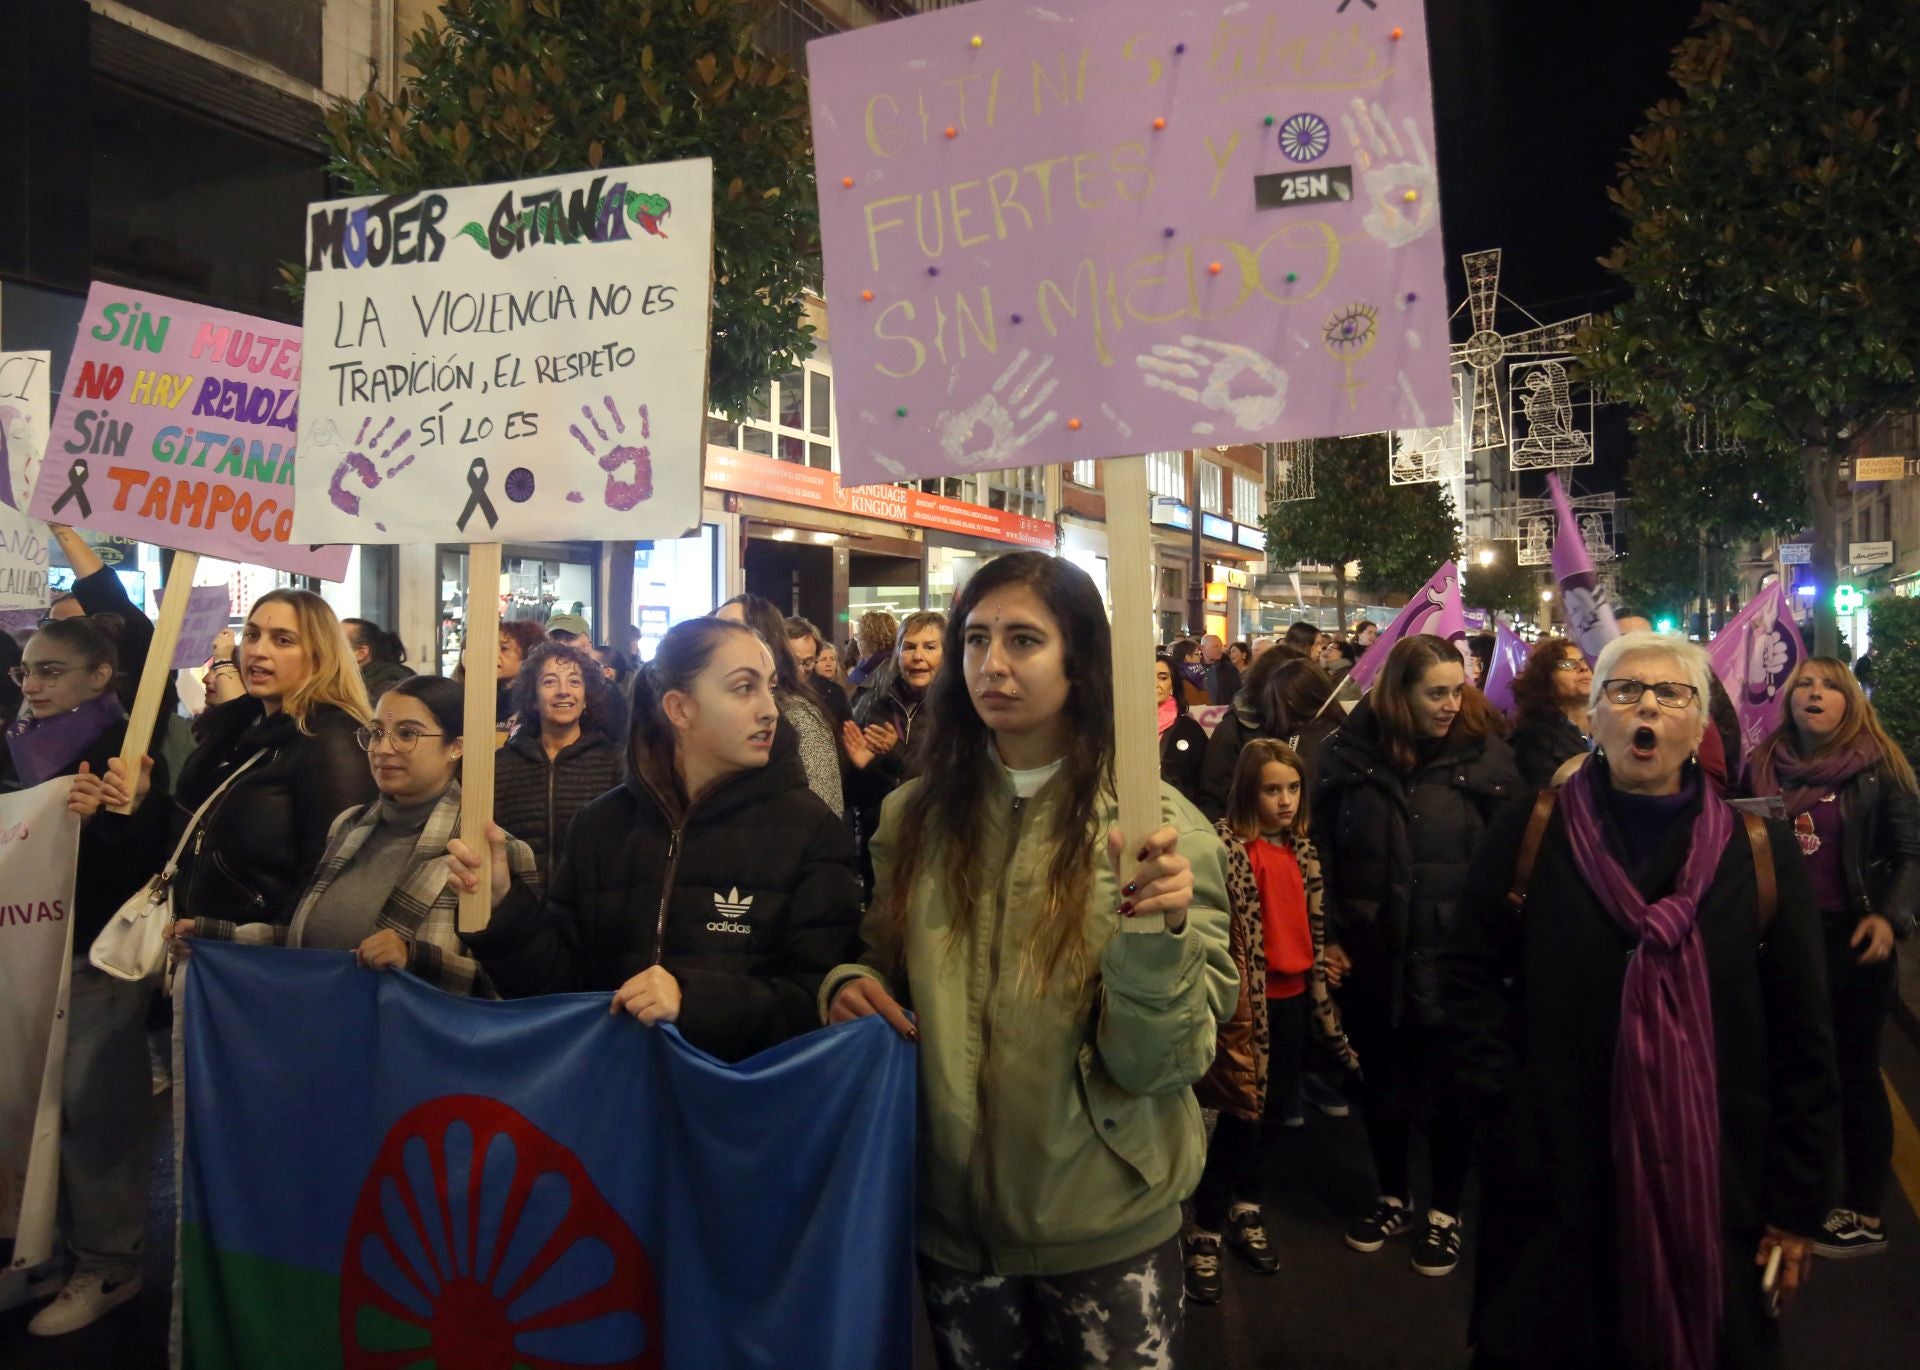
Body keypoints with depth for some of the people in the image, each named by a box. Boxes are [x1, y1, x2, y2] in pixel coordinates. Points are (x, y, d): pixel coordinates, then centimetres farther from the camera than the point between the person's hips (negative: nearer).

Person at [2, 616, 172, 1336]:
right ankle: (71, 1246, 28)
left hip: (97, 957, -7)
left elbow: (145, 857, -17)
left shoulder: (123, 752, -10)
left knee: (94, 1107, 0)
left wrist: (93, 820, -32)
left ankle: (109, 1265, 14)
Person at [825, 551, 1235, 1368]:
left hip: (1107, 1229, -3)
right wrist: (850, 985, -9)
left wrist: (1156, 939, -32)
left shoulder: (1156, 825, -12)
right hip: (952, 1216, 3)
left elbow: (1155, 1066, -15)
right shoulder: (914, 816, -2)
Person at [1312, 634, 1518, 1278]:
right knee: (1379, 1079, 16)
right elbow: (1322, 850, 1)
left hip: (1451, 956, -2)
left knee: (1447, 1086, 11)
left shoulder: (1484, 757, -6)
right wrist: (1330, 934, -2)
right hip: (1371, 953, 2)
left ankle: (1445, 1212, 32)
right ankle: (1393, 1199, 37)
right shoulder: (1347, 752, -3)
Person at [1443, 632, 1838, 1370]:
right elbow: (1467, 971, 2)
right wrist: (1502, 1098, -8)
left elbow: (1803, 1041, 1)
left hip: (1714, 1183, 1)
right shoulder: (1528, 832, -2)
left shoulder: (1762, 853, -1)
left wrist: (1797, 1201, 0)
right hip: (1553, 1176, 0)